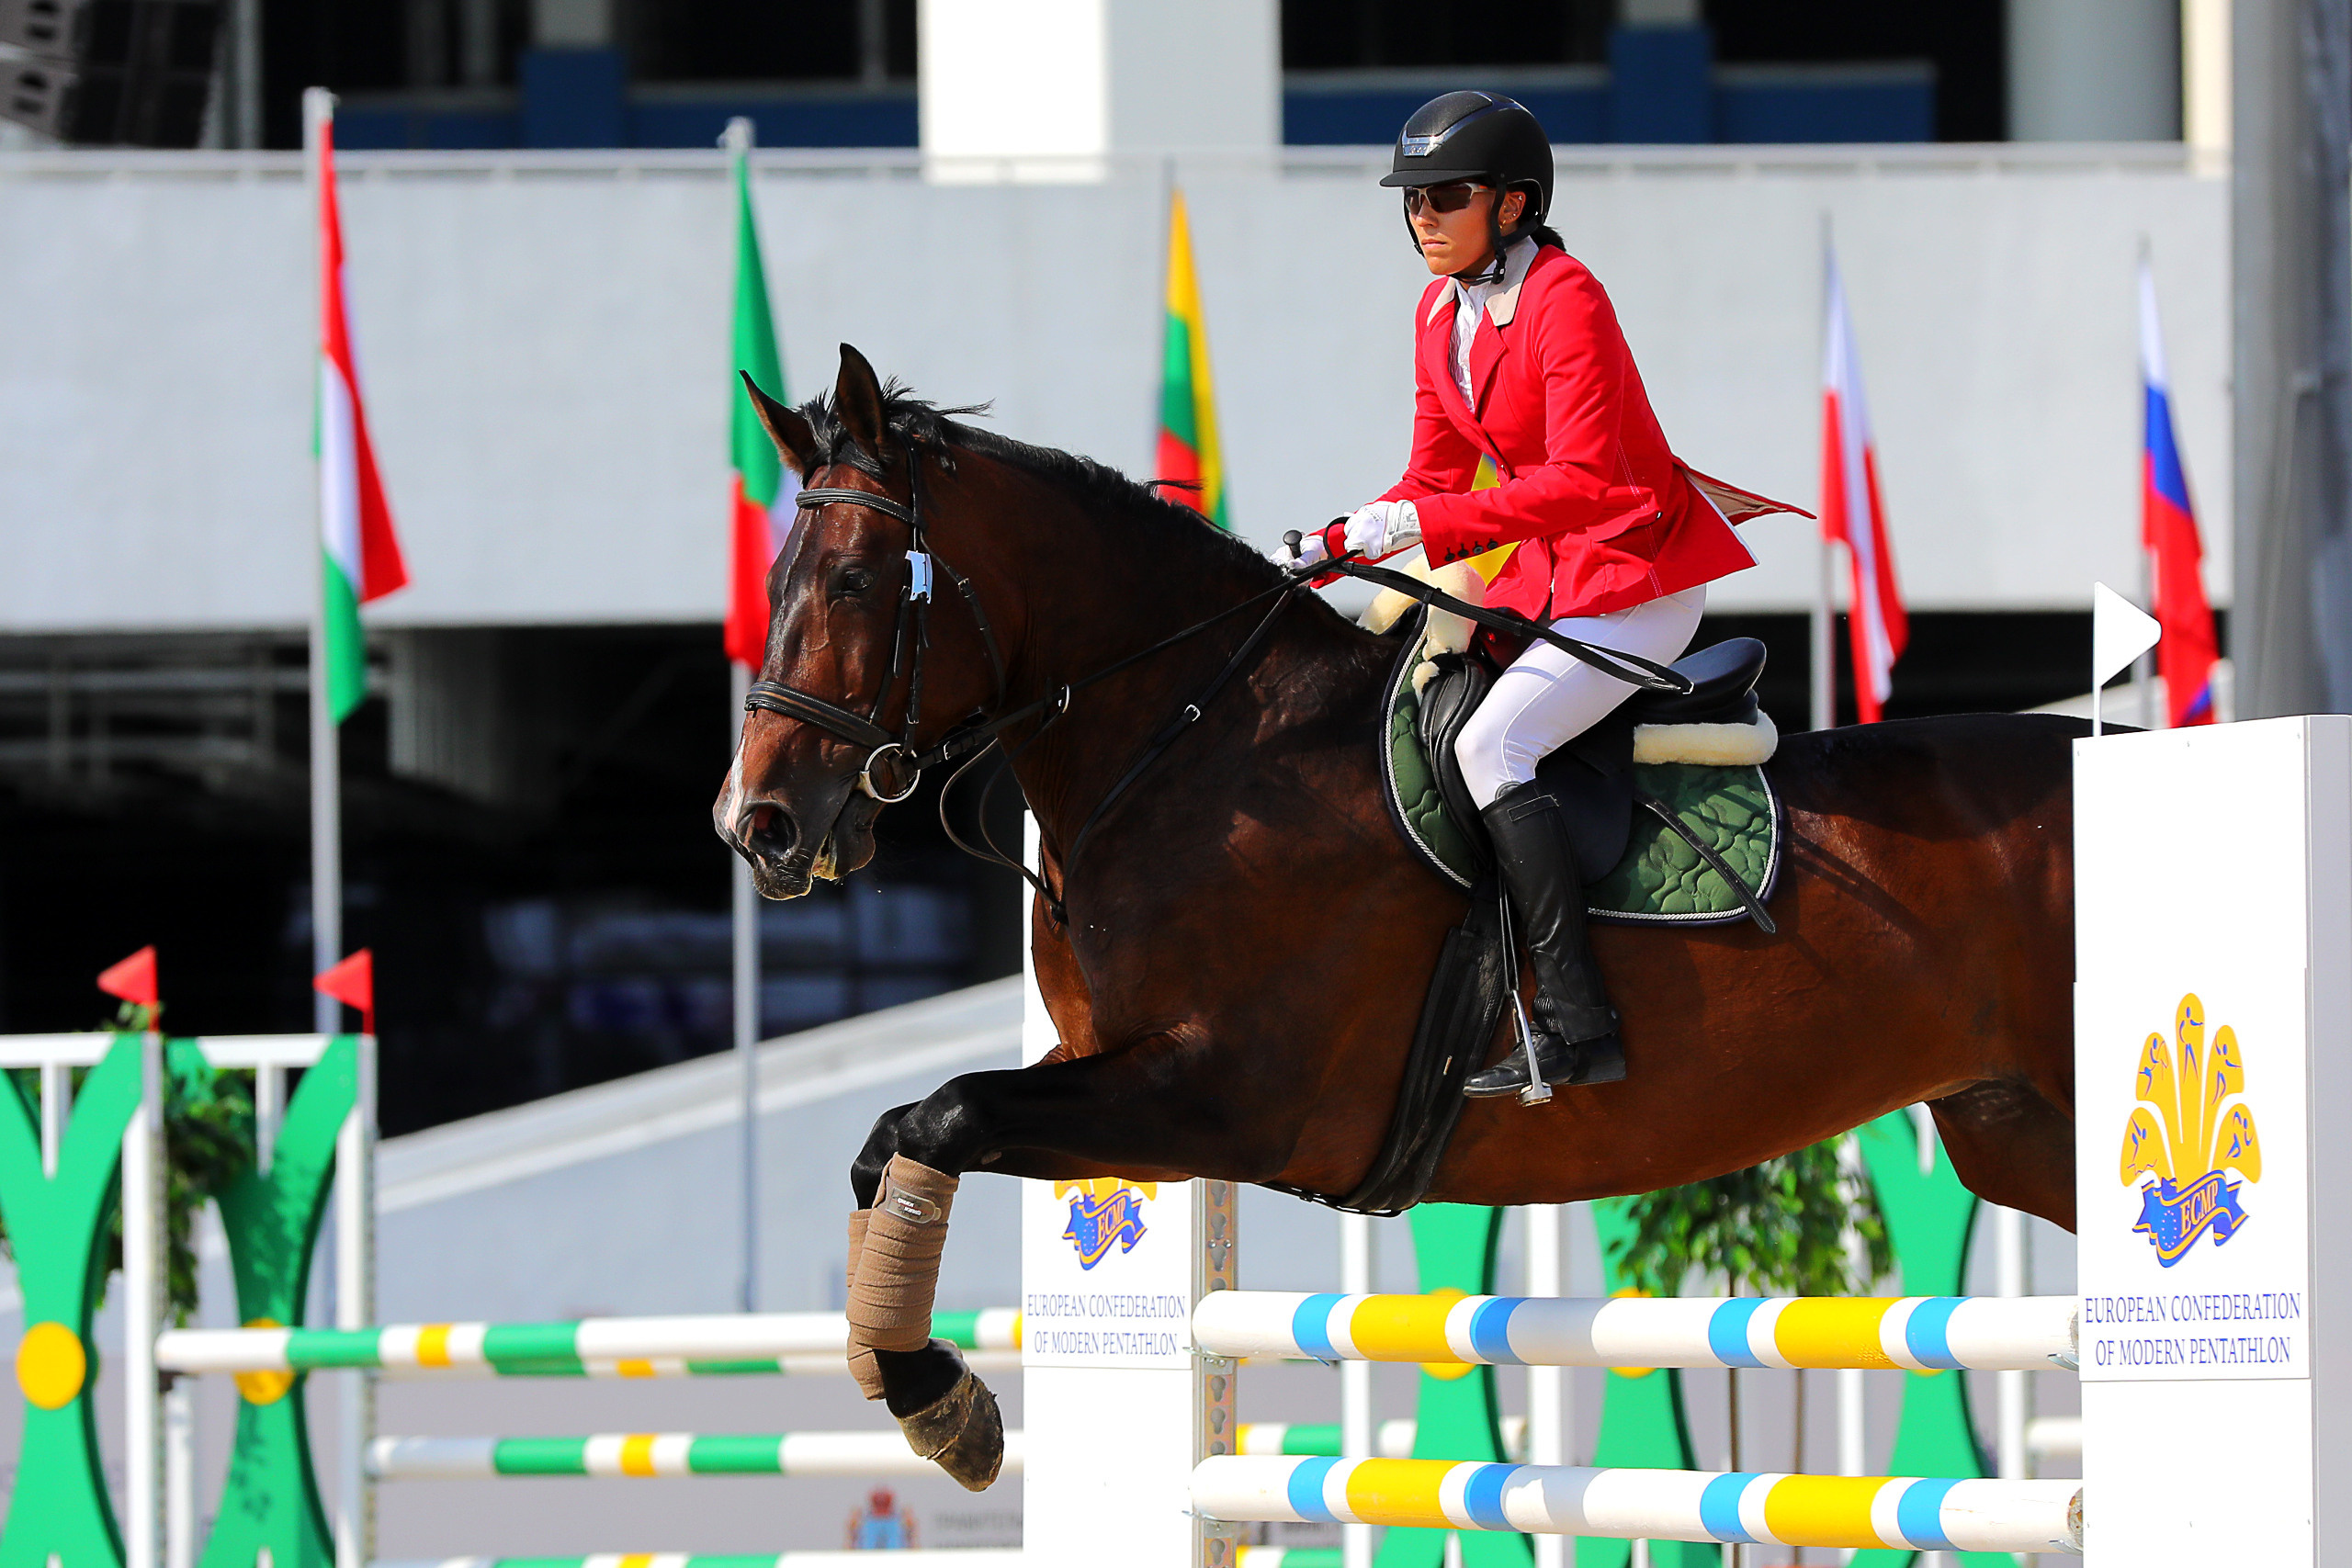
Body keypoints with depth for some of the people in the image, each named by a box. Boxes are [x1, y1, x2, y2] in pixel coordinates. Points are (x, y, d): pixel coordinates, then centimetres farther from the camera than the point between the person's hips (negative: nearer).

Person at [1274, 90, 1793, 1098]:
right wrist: (1337, 546, -4)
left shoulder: (1565, 300, -20)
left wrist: (1417, 525, -33)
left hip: (1642, 575, -9)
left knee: (1489, 743, -23)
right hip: (1553, 573, 9)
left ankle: (1578, 1024, -25)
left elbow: (1581, 484, -29)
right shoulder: (1442, 313, 7)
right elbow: (1435, 481, 13)